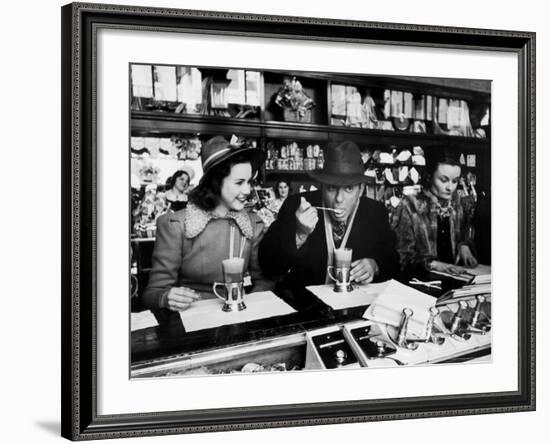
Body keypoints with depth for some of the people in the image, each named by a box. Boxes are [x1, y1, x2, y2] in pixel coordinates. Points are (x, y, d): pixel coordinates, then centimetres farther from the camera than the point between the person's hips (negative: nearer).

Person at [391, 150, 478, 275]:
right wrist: (435, 264, -23)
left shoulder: (462, 206, 9)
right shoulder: (410, 207, -5)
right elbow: (404, 256, -9)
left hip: (455, 277, 2)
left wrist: (464, 246, -3)